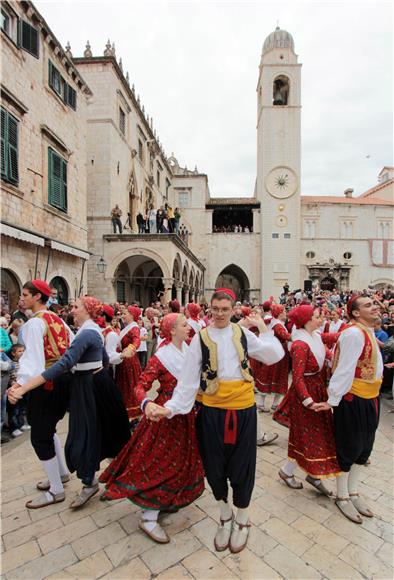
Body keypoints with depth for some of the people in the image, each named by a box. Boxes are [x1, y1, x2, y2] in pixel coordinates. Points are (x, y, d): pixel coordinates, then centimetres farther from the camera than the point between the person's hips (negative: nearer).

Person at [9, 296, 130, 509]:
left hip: (87, 385, -10)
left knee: (85, 431, 3)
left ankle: (90, 483, 20)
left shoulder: (86, 333, -24)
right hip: (98, 379, 10)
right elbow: (104, 358, 18)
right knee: (102, 424, 23)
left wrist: (24, 387, -37)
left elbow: (64, 364, -35)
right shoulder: (94, 329, 6)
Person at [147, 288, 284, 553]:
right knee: (215, 465, 15)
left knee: (242, 465, 14)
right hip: (212, 410, 0)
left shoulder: (243, 333, -1)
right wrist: (171, 407, -14)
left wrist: (263, 328, -8)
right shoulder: (201, 338, -6)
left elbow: (275, 356, -4)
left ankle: (242, 520, 42)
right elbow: (188, 379, -7)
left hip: (243, 409, 1)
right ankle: (225, 516, 44)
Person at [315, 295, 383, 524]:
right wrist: (333, 400, -22)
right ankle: (342, 496, 28)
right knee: (350, 447, 8)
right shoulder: (354, 333, -22)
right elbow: (344, 370, -24)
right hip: (353, 399, -9)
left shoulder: (368, 332, 9)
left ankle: (353, 492, 37)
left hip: (370, 398, 9)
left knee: (364, 447, 19)